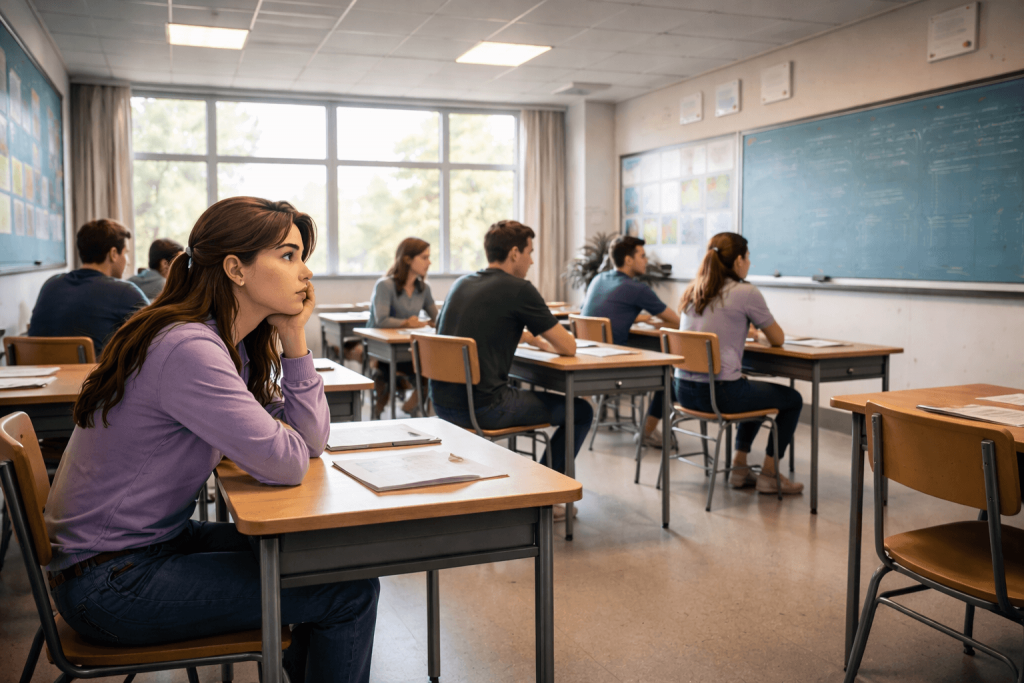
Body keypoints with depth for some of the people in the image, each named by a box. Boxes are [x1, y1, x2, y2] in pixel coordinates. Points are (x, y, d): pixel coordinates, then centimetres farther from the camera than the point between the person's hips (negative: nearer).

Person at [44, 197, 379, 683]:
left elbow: (311, 438, 1)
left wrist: (294, 335, -6)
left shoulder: (230, 345, 5)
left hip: (157, 542, 9)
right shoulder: (187, 350, -25)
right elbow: (286, 465, -27)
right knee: (350, 590, -8)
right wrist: (276, 433, -4)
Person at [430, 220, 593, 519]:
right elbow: (568, 347, -5)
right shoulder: (519, 289, -9)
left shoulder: (462, 283, 13)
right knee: (580, 411, 6)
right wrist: (548, 344, 17)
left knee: (519, 393, 37)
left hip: (442, 404, 8)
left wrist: (532, 338, 30)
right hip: (482, 409, -8)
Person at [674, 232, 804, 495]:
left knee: (756, 394, 34)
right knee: (792, 399, 16)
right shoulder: (745, 293, -11)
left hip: (683, 390, 8)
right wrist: (761, 335, 21)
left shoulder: (692, 292, 10)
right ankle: (769, 475, 20)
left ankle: (739, 467, 31)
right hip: (719, 393, -8)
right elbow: (777, 339, 0)